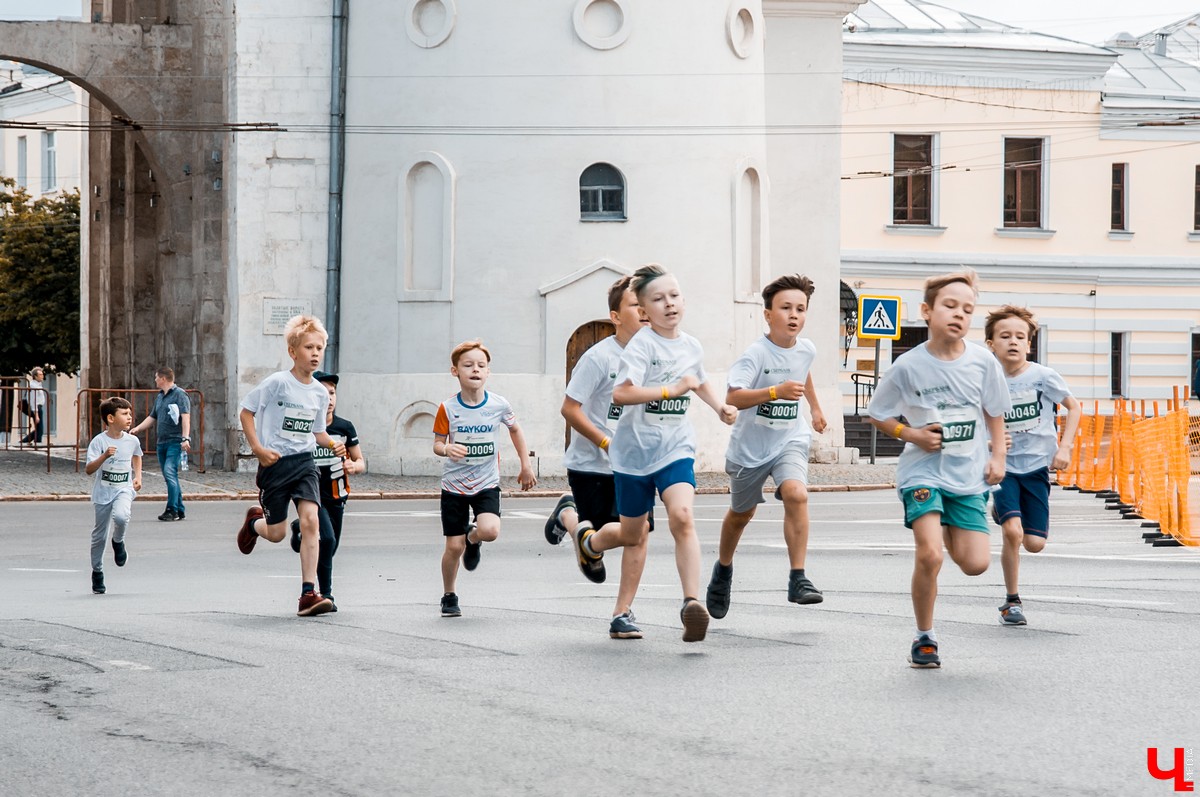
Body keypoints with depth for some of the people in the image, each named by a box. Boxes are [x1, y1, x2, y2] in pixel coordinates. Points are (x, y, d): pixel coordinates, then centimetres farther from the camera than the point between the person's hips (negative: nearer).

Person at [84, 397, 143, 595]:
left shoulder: (132, 441, 2)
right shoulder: (99, 441, -10)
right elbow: (88, 469, -16)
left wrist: (138, 476, 13)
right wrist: (104, 456, -30)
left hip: (124, 489, 1)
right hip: (103, 491, -1)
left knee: (120, 516, -30)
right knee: (99, 535, 5)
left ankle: (118, 542, 3)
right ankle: (97, 572, 24)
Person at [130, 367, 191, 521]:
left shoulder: (179, 394, -6)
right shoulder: (159, 397, 20)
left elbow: (185, 417, -15)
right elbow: (152, 418, 28)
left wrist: (185, 438, -24)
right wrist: (137, 429, 17)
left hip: (176, 441, -8)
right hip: (161, 442, 8)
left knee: (170, 472, -19)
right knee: (170, 476, 8)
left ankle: (172, 510, -20)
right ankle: (179, 510, 13)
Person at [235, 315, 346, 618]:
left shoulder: (320, 392, 6)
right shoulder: (277, 383, -11)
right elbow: (246, 413, -6)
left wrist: (334, 445, -2)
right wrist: (258, 449, -15)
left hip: (304, 462, 4)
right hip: (275, 464, -4)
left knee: (310, 521, -16)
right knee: (276, 533, 4)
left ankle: (309, 593, -14)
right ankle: (254, 522, 43)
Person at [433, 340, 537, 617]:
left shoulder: (499, 405, -7)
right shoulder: (448, 409, -9)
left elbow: (515, 430, 13)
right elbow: (437, 444, -2)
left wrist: (526, 466, 15)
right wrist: (448, 449, -26)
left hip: (487, 483, 0)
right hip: (454, 483, 0)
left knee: (490, 530, -24)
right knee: (454, 547, 0)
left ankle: (473, 537, 14)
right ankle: (449, 597, 24)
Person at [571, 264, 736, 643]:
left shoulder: (691, 346, 6)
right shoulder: (642, 344, -14)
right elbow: (621, 393, -28)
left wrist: (720, 407, 13)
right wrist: (672, 389, -29)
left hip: (676, 448, 3)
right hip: (636, 449, -3)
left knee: (682, 516, -23)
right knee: (632, 535, 13)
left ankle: (692, 604, -26)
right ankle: (588, 539, 49)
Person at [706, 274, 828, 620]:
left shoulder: (806, 349, -4)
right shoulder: (756, 353, -22)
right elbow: (733, 397, -35)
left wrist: (815, 407, 32)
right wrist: (775, 392, -45)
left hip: (790, 440, 2)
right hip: (750, 445, -2)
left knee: (796, 494, -26)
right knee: (742, 513, 17)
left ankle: (798, 579, -22)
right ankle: (723, 569, 46)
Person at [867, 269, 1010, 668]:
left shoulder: (983, 361, -4)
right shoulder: (907, 366, -10)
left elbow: (994, 412, 13)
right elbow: (878, 415, 3)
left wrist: (998, 457, 6)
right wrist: (911, 434, -12)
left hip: (969, 475, 3)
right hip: (923, 472, -3)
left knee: (975, 564, -4)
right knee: (929, 555, -21)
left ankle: (948, 532, 33)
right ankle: (925, 638, -2)